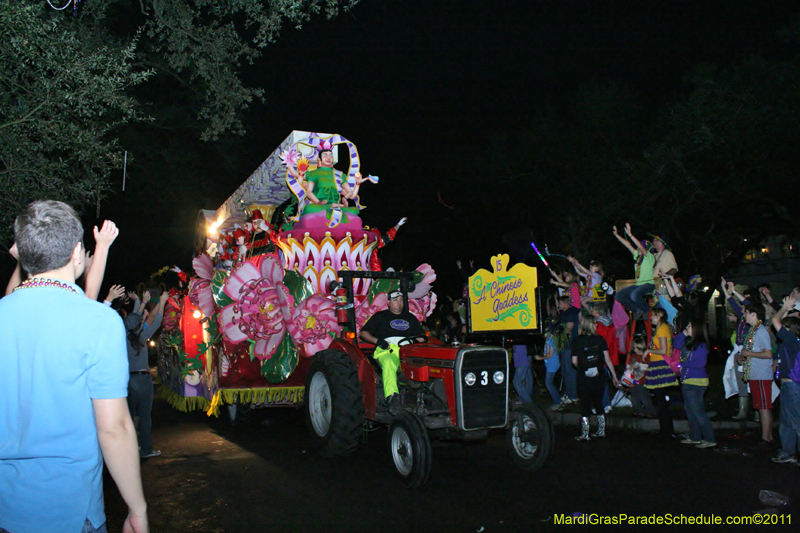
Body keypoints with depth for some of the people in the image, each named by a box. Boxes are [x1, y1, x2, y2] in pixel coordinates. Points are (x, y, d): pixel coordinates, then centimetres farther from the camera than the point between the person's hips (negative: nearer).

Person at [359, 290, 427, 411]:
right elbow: (363, 333, 17)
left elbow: (421, 335, 29)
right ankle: (392, 396, -56)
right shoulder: (380, 316, 25)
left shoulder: (411, 318, 34)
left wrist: (421, 339, 2)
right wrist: (377, 341, -1)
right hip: (387, 349, -3)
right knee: (389, 364, -40)